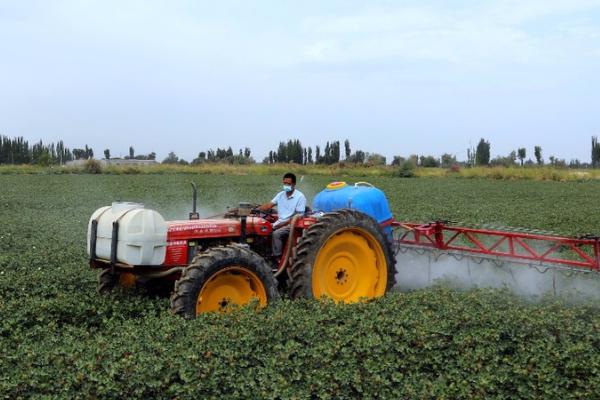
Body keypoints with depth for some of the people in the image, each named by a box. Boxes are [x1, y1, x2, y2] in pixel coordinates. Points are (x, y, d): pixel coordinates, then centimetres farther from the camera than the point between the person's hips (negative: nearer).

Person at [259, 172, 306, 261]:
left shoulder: (300, 197, -9)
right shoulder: (281, 195, 11)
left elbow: (298, 216, -13)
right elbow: (269, 205, 5)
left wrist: (284, 223, -19)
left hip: (291, 224, -6)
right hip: (279, 223, 7)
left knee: (276, 234, -30)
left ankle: (277, 259, -23)